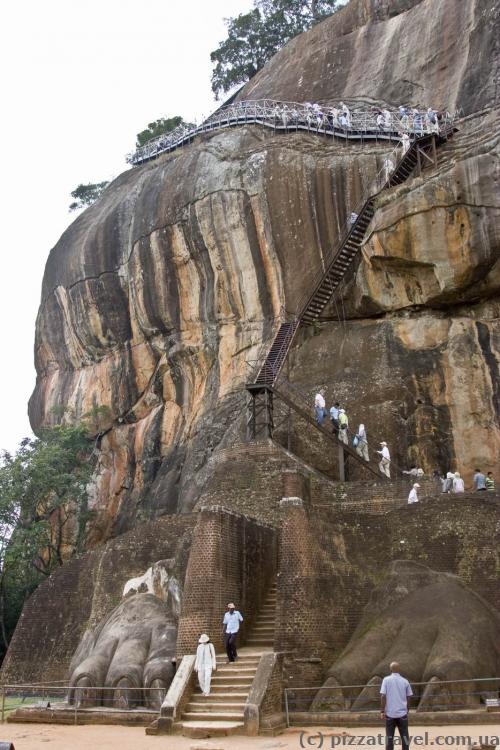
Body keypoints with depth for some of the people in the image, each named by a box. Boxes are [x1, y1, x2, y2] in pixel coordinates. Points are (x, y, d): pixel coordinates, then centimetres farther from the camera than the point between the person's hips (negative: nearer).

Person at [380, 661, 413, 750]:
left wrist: (382, 711, -4)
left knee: (389, 737, 7)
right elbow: (409, 697, 6)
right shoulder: (405, 681, 2)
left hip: (390, 713, -1)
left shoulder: (386, 680, -3)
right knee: (404, 736, 9)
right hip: (402, 713, 1)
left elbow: (383, 696, -9)